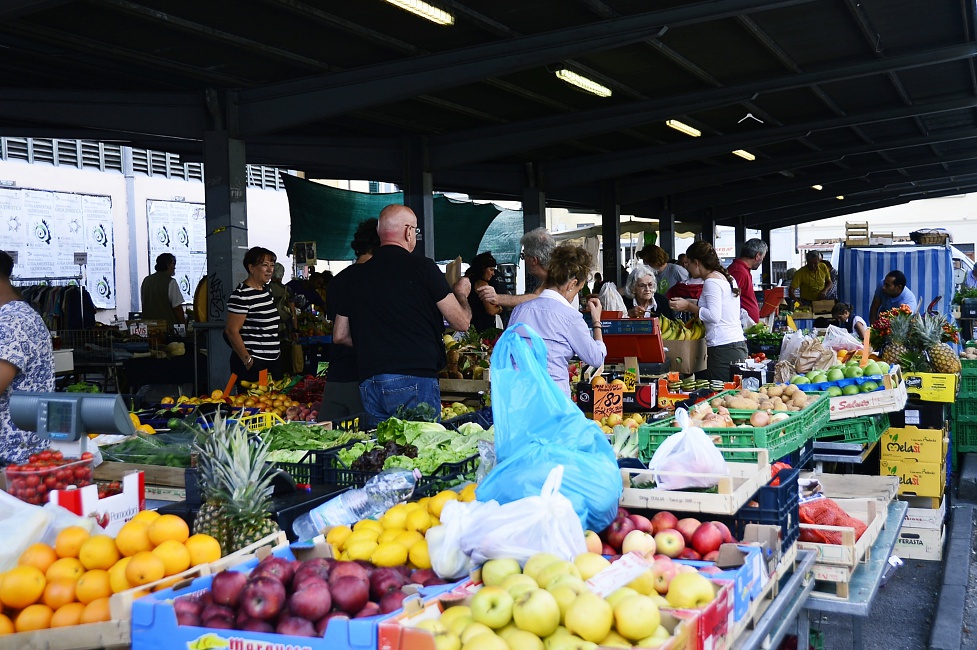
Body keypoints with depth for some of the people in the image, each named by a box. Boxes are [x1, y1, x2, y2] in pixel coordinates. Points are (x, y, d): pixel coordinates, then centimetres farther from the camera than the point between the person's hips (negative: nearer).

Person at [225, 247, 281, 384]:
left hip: (272, 362, 9)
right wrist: (248, 361, -18)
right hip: (252, 364, -9)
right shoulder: (242, 295, -14)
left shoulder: (266, 290, 13)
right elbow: (232, 331, -17)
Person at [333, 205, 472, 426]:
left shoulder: (358, 275, 12)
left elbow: (340, 335, 18)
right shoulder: (422, 267, -3)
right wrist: (461, 293, 22)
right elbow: (462, 322, 1)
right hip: (414, 380, -5)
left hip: (368, 382, 5)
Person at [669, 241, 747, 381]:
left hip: (723, 349, -9)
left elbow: (714, 316, -16)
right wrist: (692, 307, 22)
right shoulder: (726, 277, 19)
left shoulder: (711, 282, -8)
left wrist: (688, 306, -7)